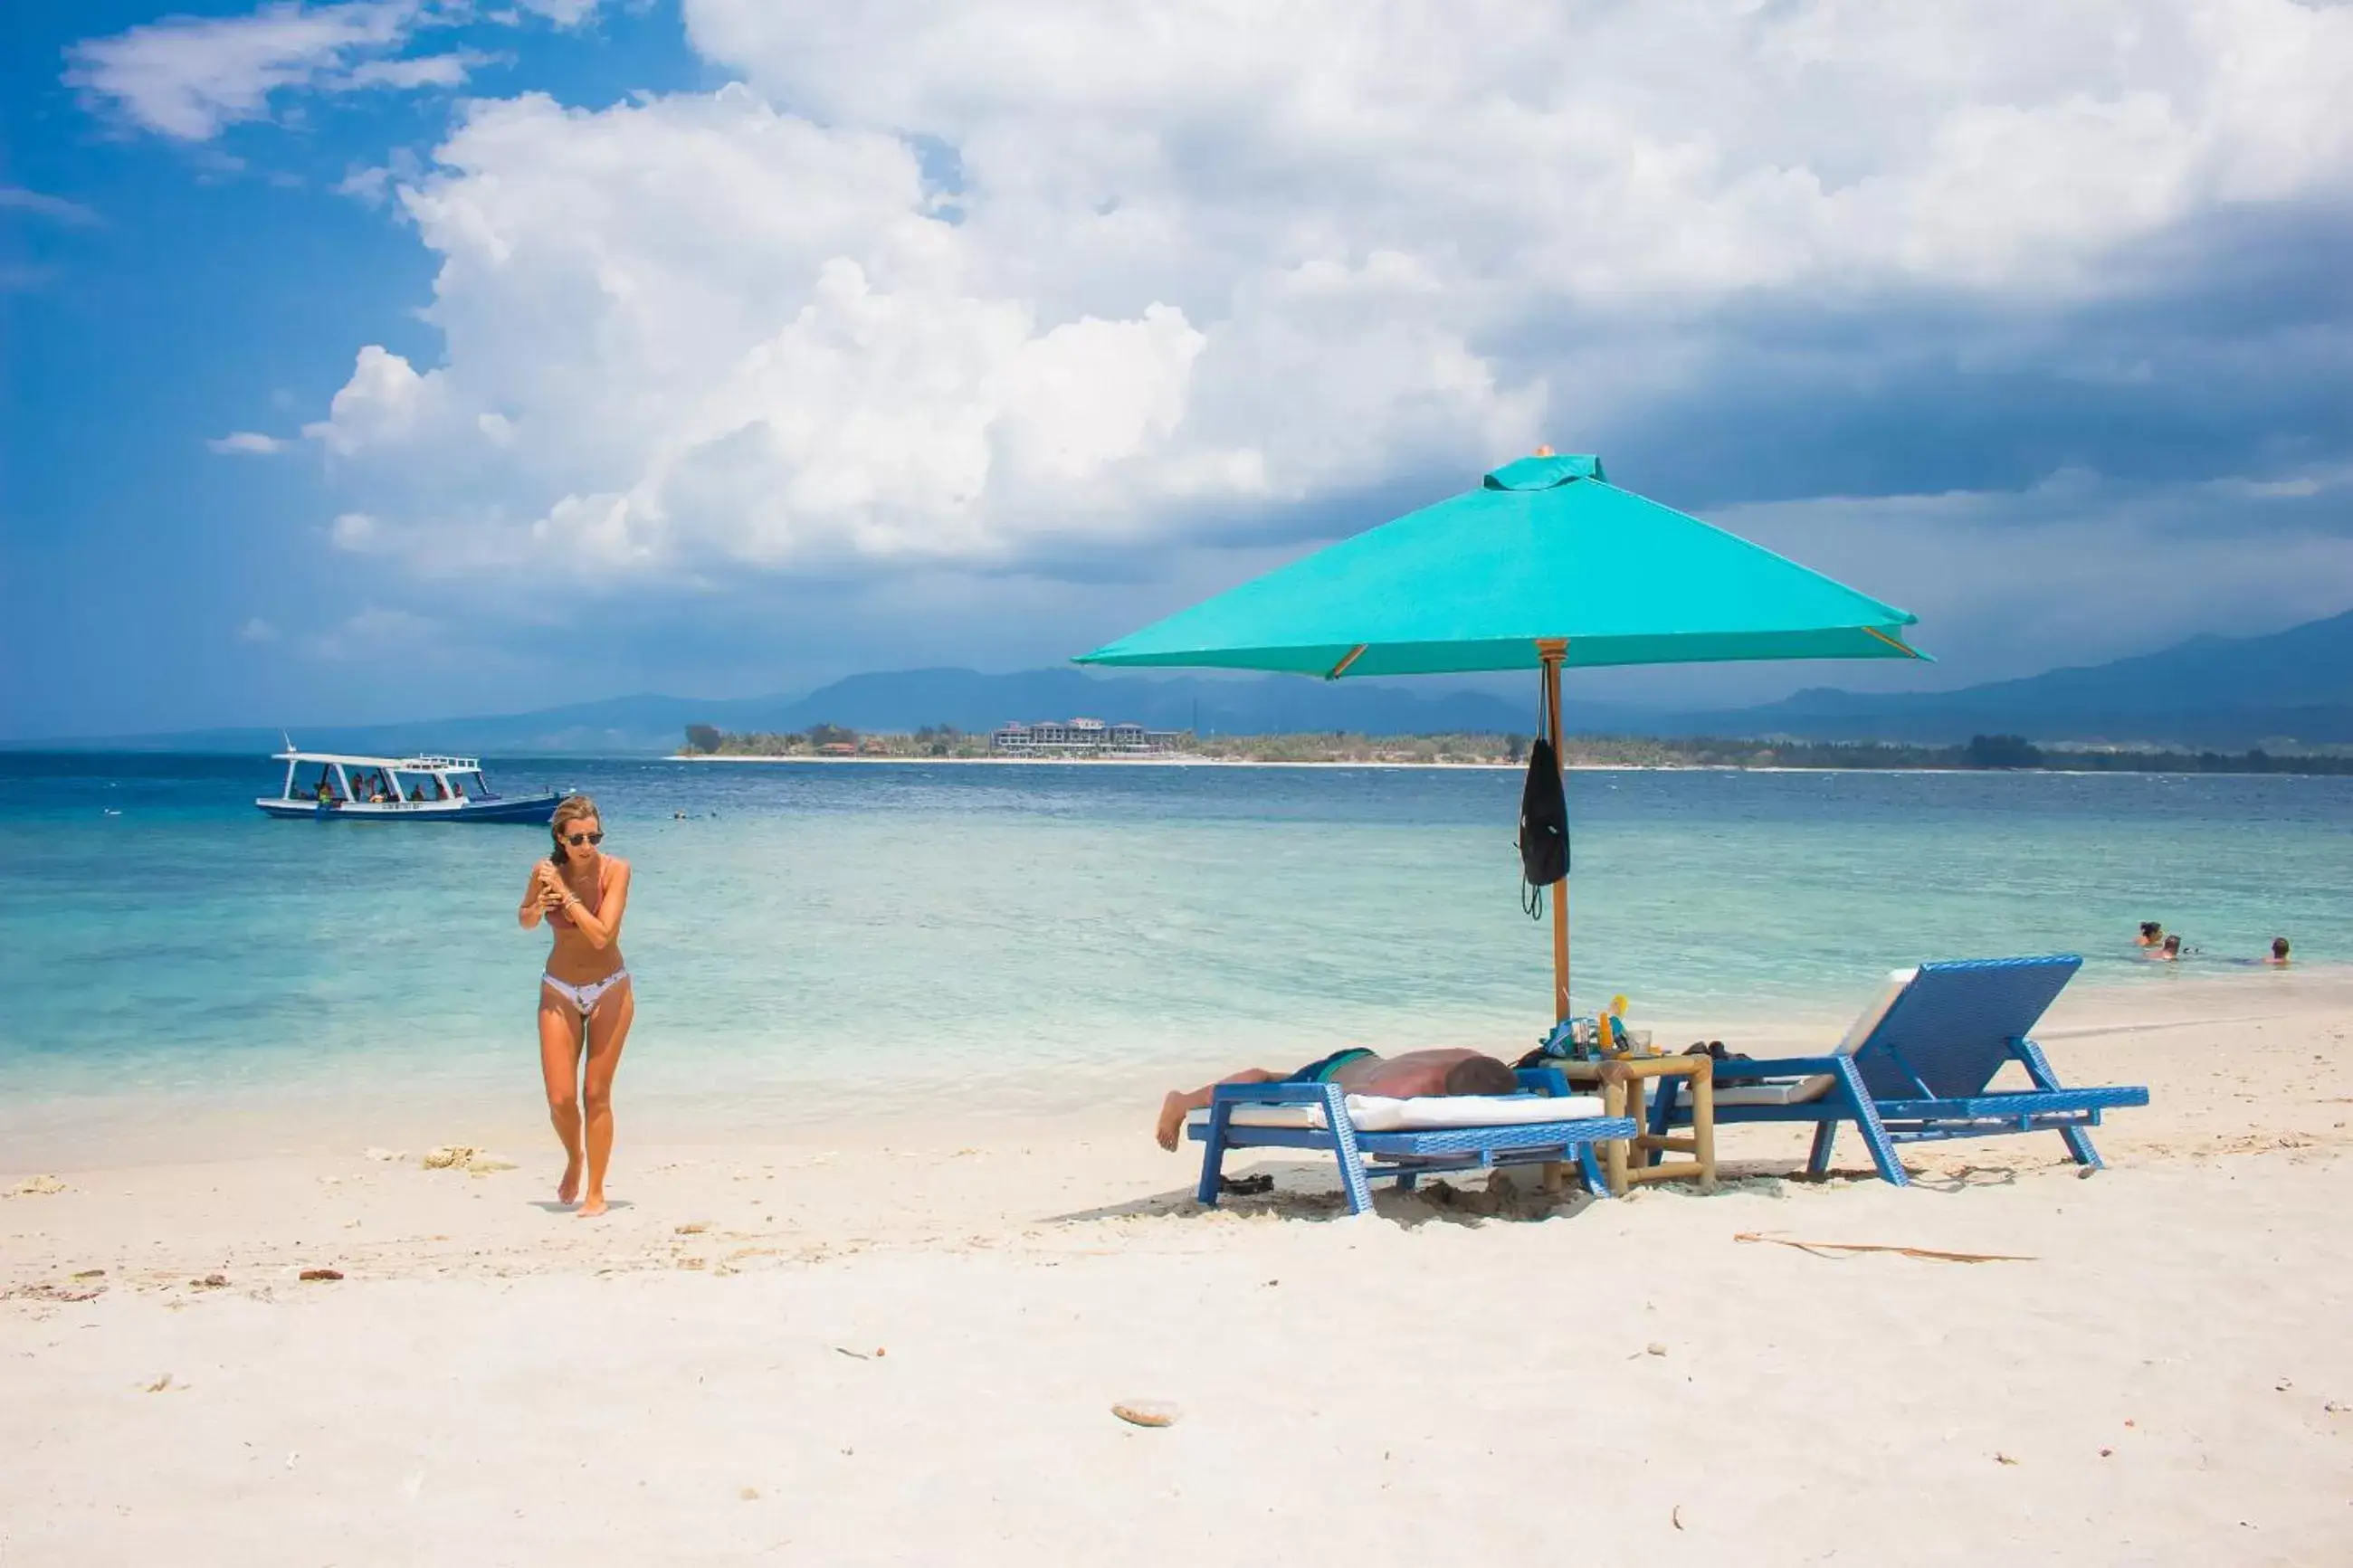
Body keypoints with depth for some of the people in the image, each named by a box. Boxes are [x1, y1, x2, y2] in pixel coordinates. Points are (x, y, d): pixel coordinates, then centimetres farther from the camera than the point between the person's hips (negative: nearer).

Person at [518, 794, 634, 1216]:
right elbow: (525, 921, 8)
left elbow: (602, 935, -26)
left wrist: (566, 894, -27)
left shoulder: (615, 869, -17)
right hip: (559, 991, 2)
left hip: (609, 990, -2)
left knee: (597, 1094, 1)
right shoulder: (546, 871, -10)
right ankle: (574, 1160, 29)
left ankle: (596, 1192, 13)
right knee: (560, 1099, -3)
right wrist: (538, 906, -14)